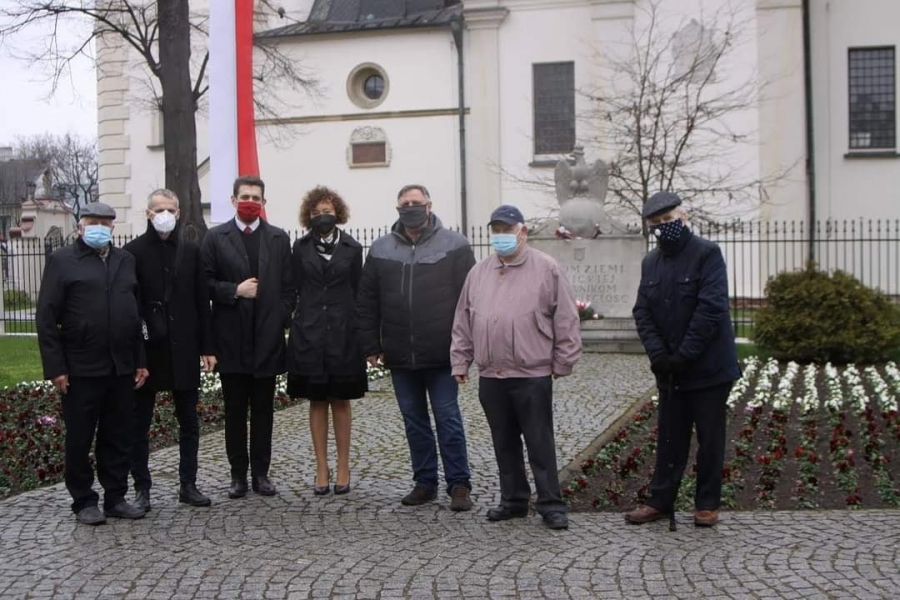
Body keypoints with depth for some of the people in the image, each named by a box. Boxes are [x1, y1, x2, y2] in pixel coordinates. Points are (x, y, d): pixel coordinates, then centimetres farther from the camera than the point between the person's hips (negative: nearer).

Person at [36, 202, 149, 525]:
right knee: (80, 439, 5)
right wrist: (56, 367, -11)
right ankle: (84, 501, 16)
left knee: (118, 438, 10)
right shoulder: (62, 260, -1)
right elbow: (46, 317, -5)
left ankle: (116, 497, 20)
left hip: (122, 367, 4)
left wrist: (140, 361, 8)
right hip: (81, 368, -4)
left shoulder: (126, 260, 13)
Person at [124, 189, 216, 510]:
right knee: (140, 422, 6)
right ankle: (141, 488, 15)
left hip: (183, 348, 3)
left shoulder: (191, 251, 6)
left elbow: (202, 301, 6)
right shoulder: (133, 251, -3)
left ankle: (188, 484, 18)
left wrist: (207, 347, 2)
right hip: (146, 348, -3)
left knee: (189, 421, 8)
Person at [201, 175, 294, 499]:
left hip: (267, 339, 1)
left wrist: (282, 323, -3)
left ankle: (261, 473, 15)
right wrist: (235, 291, -14)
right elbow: (206, 283, 0)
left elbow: (288, 287, 6)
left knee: (263, 410, 8)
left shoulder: (279, 238, 8)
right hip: (231, 339, -1)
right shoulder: (215, 238, 4)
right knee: (235, 411, 6)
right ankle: (239, 474, 14)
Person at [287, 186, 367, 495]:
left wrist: (356, 329, 2)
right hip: (309, 333, 1)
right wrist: (307, 320, 0)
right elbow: (297, 289, 6)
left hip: (343, 332, -1)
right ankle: (322, 469, 12)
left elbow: (357, 292, 4)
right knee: (317, 402, 6)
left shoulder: (352, 248, 3)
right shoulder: (301, 247, 4)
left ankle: (343, 468, 12)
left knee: (341, 401, 6)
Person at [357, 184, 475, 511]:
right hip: (400, 356, 4)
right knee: (414, 421, 12)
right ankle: (425, 482, 22)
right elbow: (366, 301, 9)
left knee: (448, 419, 0)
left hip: (442, 354, -4)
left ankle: (459, 484, 10)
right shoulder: (380, 250, 7)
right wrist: (371, 346, 5)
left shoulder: (454, 245, -3)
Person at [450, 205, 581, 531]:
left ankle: (551, 505, 9)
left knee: (540, 444, 1)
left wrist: (563, 362, -5)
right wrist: (460, 361, 12)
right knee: (504, 443, 13)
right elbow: (463, 322, 14)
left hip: (532, 376, -5)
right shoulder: (478, 272, 11)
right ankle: (513, 500, 25)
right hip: (490, 377, 5)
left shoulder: (547, 269, -4)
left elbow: (566, 319, -4)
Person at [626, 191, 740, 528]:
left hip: (708, 368, -5)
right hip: (669, 371, 5)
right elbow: (642, 312, 3)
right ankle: (661, 501, 20)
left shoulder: (707, 253, -9)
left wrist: (684, 355, -19)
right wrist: (659, 354, -11)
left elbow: (711, 309, -18)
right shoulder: (650, 263, 9)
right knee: (670, 439, 12)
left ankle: (707, 504, 17)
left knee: (710, 439, 6)